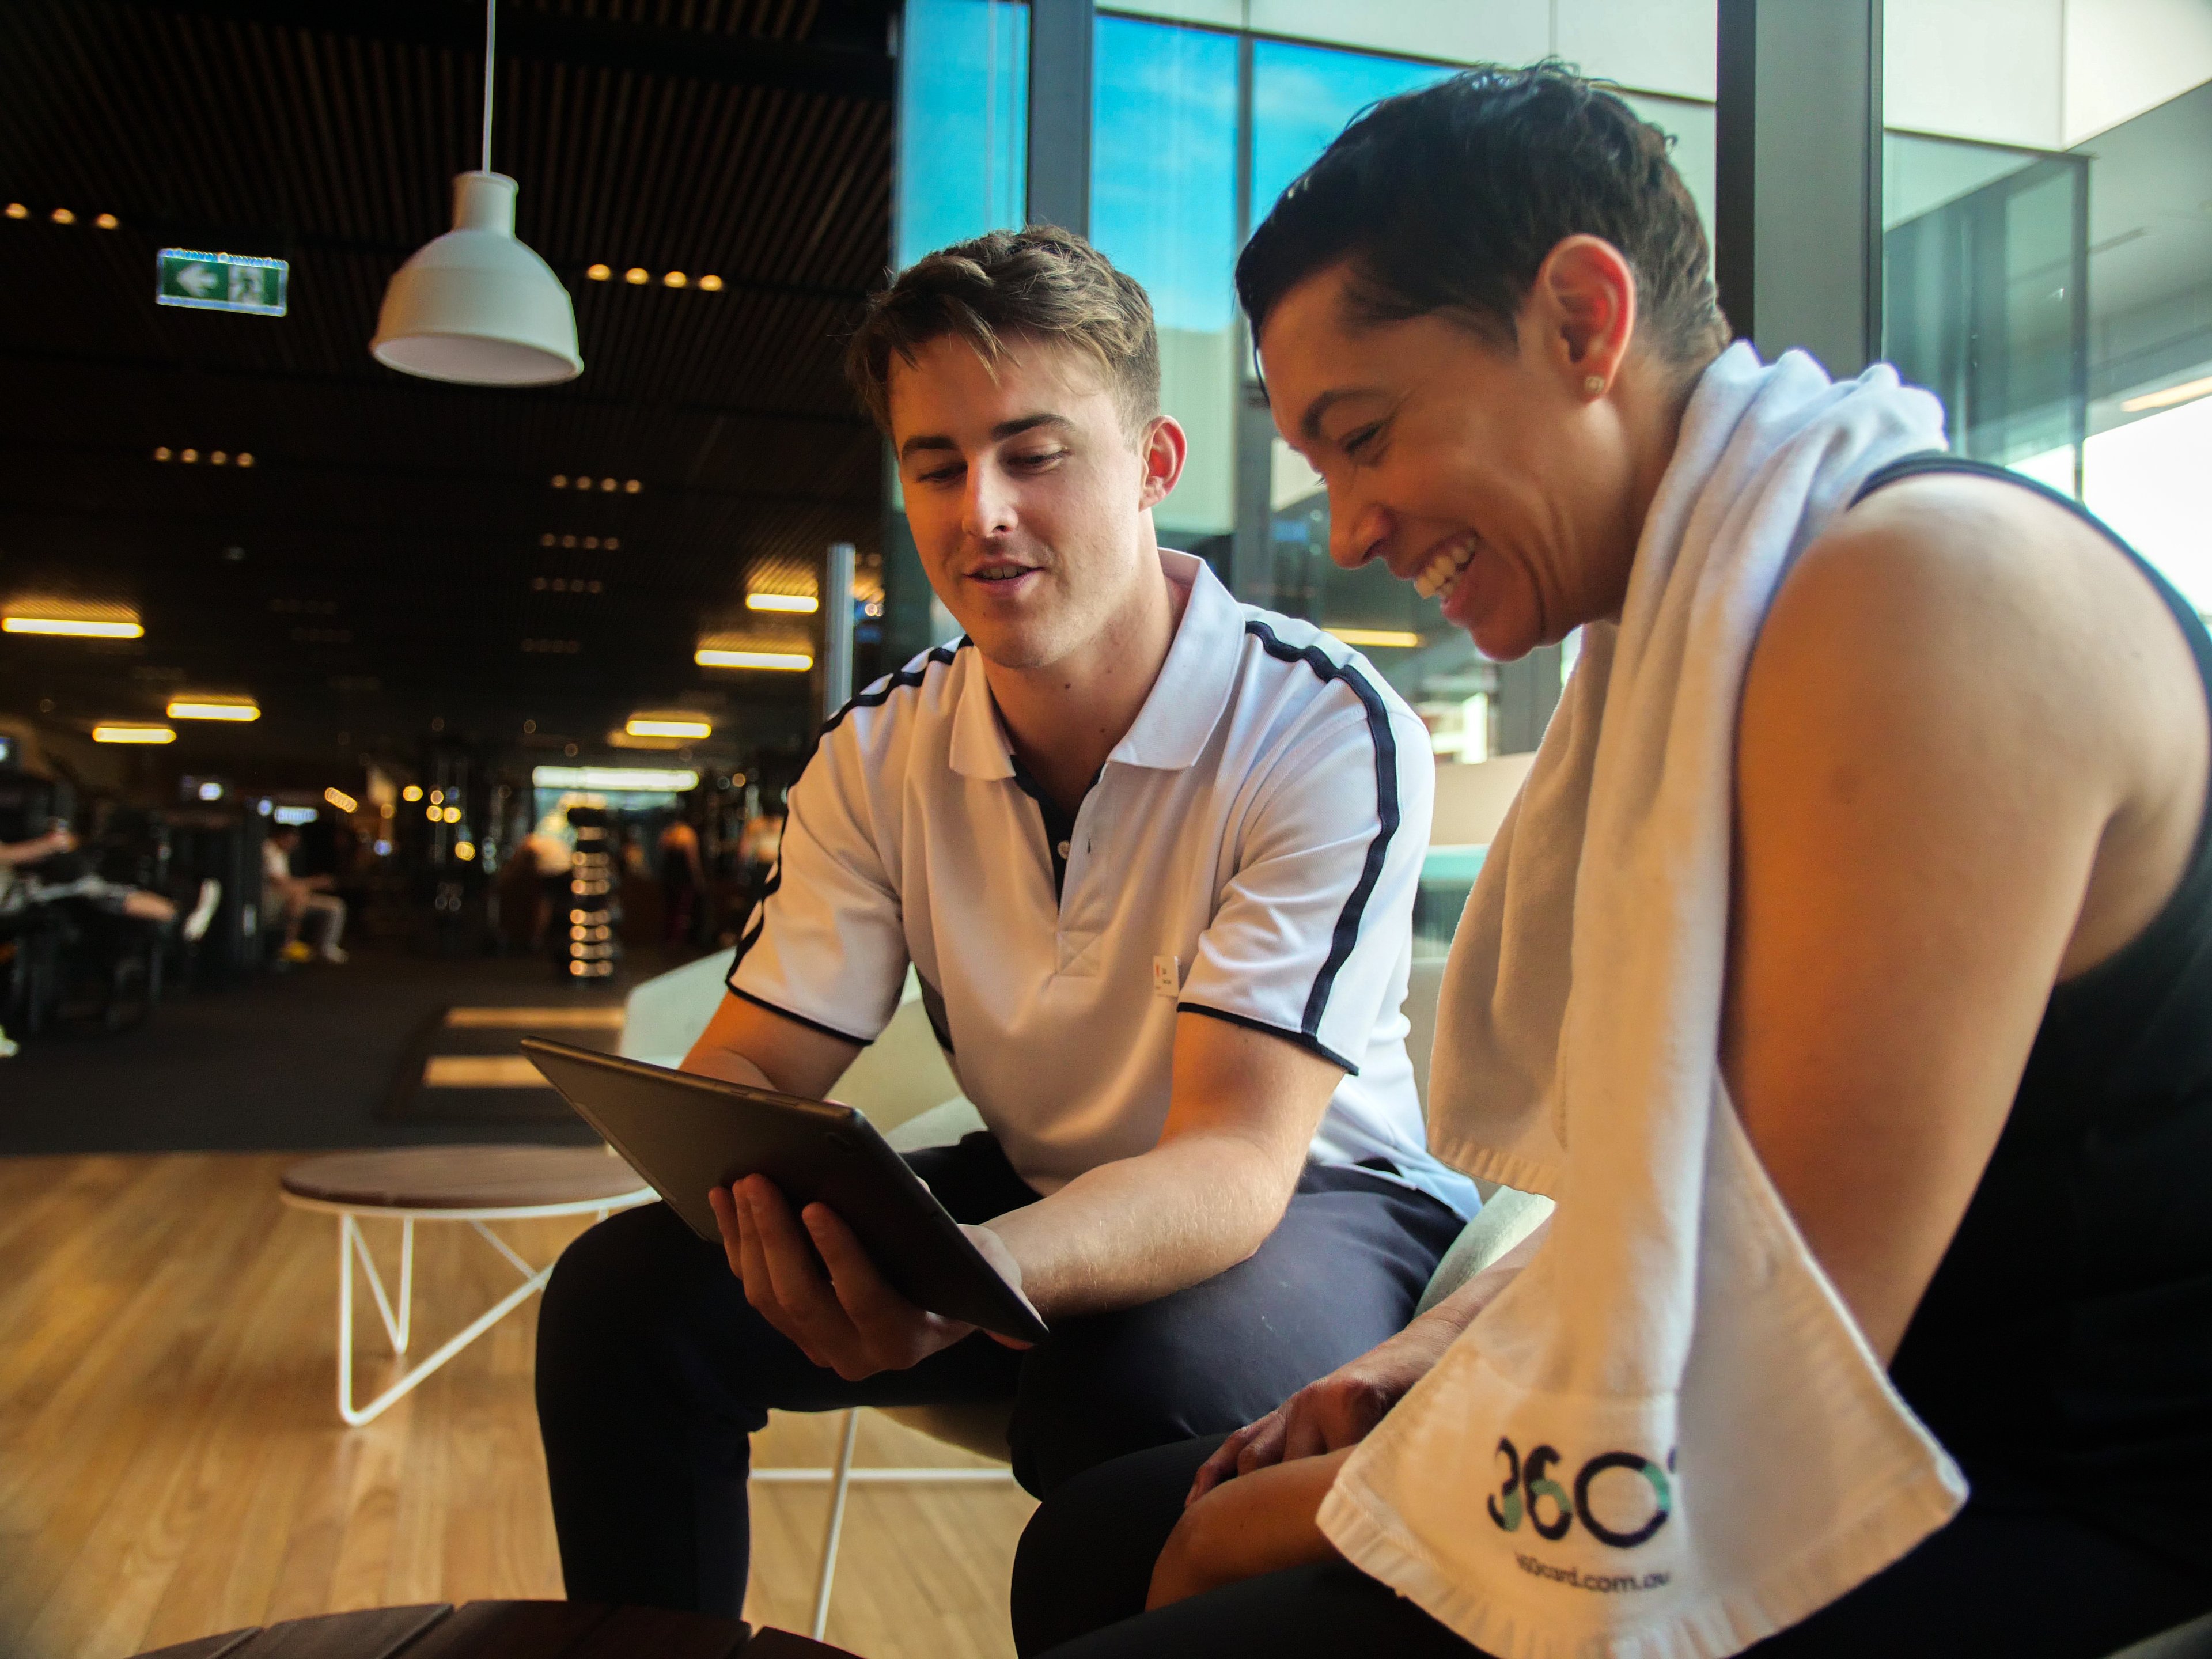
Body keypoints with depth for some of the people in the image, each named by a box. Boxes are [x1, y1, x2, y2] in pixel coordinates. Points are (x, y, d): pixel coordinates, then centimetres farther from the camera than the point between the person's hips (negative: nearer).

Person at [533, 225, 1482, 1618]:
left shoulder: (1329, 731, -22)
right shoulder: (880, 754, -5)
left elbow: (1237, 1155, -28)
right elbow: (750, 1064, -5)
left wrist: (980, 1273, -49)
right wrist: (746, 1164, -31)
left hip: (1316, 1195, -4)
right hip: (1033, 1191, 5)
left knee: (1139, 1393, -37)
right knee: (623, 1292, -11)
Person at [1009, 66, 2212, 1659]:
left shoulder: (1929, 588, -21)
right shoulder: (1699, 623, 11)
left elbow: (1766, 1361, -24)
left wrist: (1286, 1520, -12)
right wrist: (1436, 1363, 1)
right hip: (1890, 1450, 9)